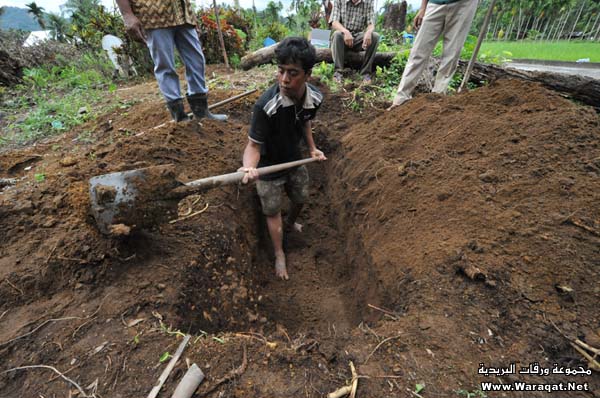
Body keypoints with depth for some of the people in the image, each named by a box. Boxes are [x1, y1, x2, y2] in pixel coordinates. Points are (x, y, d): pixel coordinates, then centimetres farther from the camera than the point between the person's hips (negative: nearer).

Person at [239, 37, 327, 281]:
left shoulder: (315, 98, -16)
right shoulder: (265, 105, -34)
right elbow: (254, 145, -29)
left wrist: (312, 148, 2)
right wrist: (249, 167, -49)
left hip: (294, 160, 6)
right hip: (269, 168, -5)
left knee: (301, 198, 24)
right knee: (273, 212, 10)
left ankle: (290, 224, 59)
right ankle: (279, 254, 33)